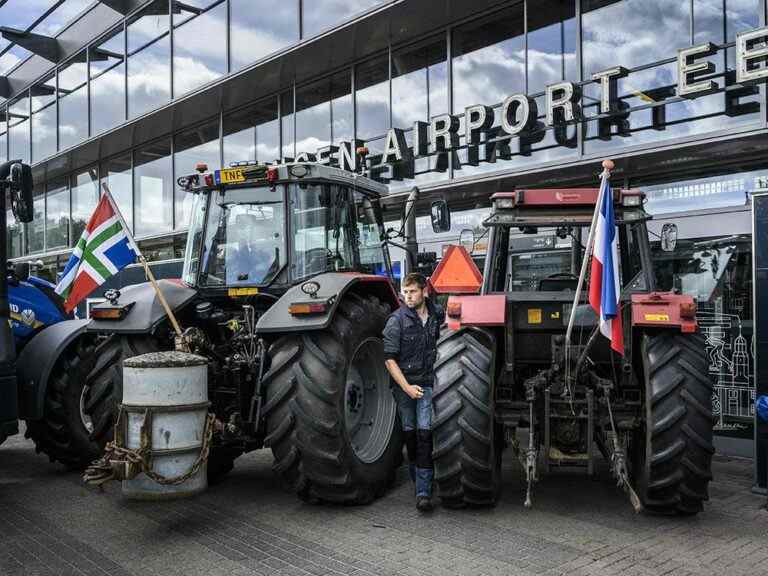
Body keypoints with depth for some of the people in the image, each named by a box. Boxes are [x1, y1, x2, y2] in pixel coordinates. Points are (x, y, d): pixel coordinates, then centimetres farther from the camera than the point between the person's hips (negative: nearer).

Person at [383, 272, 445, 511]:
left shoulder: (437, 314, 1)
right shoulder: (397, 320, -10)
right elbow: (390, 359, -11)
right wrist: (407, 387, -16)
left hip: (427, 383, 1)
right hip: (404, 384, -1)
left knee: (424, 433, -10)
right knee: (410, 434, 10)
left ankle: (423, 492, -9)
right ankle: (418, 480, 30)